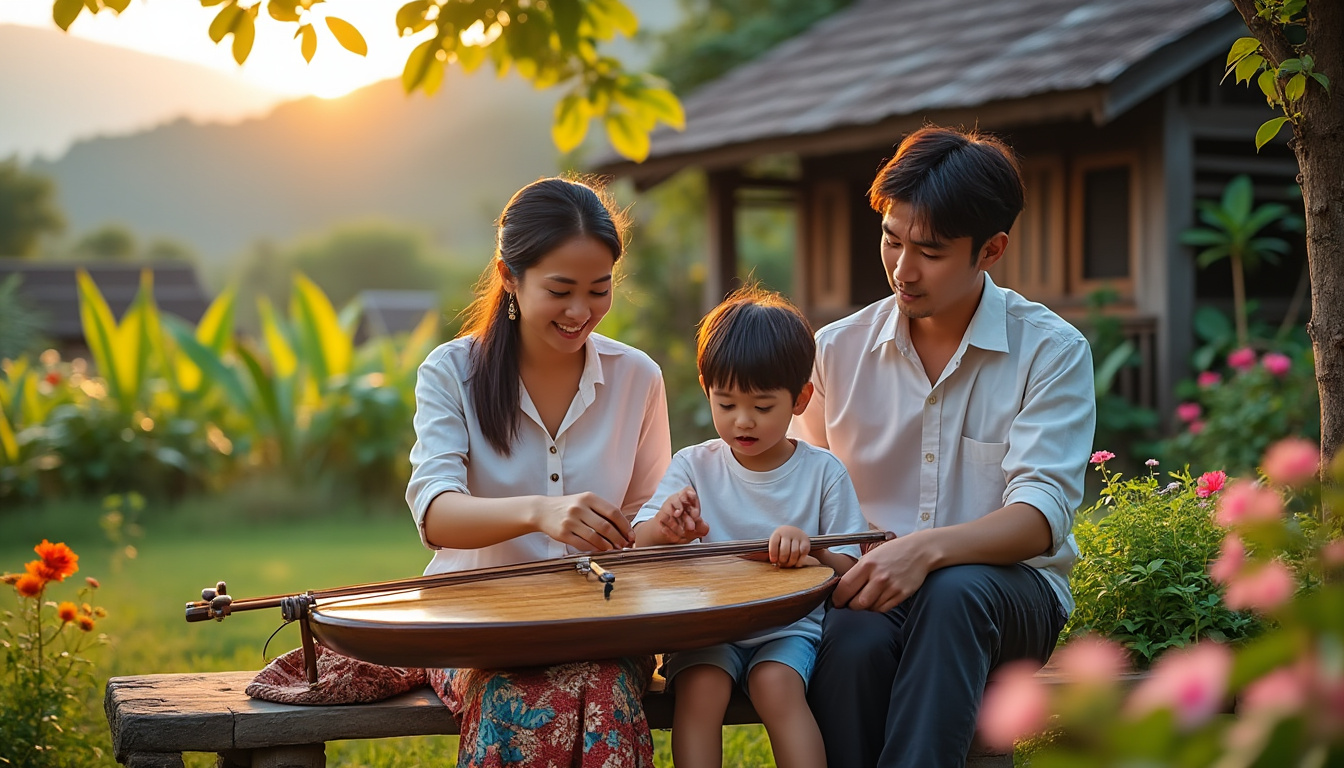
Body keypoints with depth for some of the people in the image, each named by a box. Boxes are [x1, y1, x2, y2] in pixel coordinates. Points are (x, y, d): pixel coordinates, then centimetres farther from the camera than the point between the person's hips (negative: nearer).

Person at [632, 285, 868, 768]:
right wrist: (664, 528, -24)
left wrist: (810, 551, -22)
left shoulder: (823, 471, 3)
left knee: (775, 684, -31)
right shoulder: (693, 466, 6)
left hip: (789, 625, -1)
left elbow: (848, 572, 2)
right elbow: (638, 546, 1)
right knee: (699, 686, -29)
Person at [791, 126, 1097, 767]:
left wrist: (927, 549, -31)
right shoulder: (837, 350, 8)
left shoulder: (1052, 350, -2)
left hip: (1008, 589, -1)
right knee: (852, 642, -34)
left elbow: (1043, 514, -13)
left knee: (954, 591, -37)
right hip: (870, 589, 2)